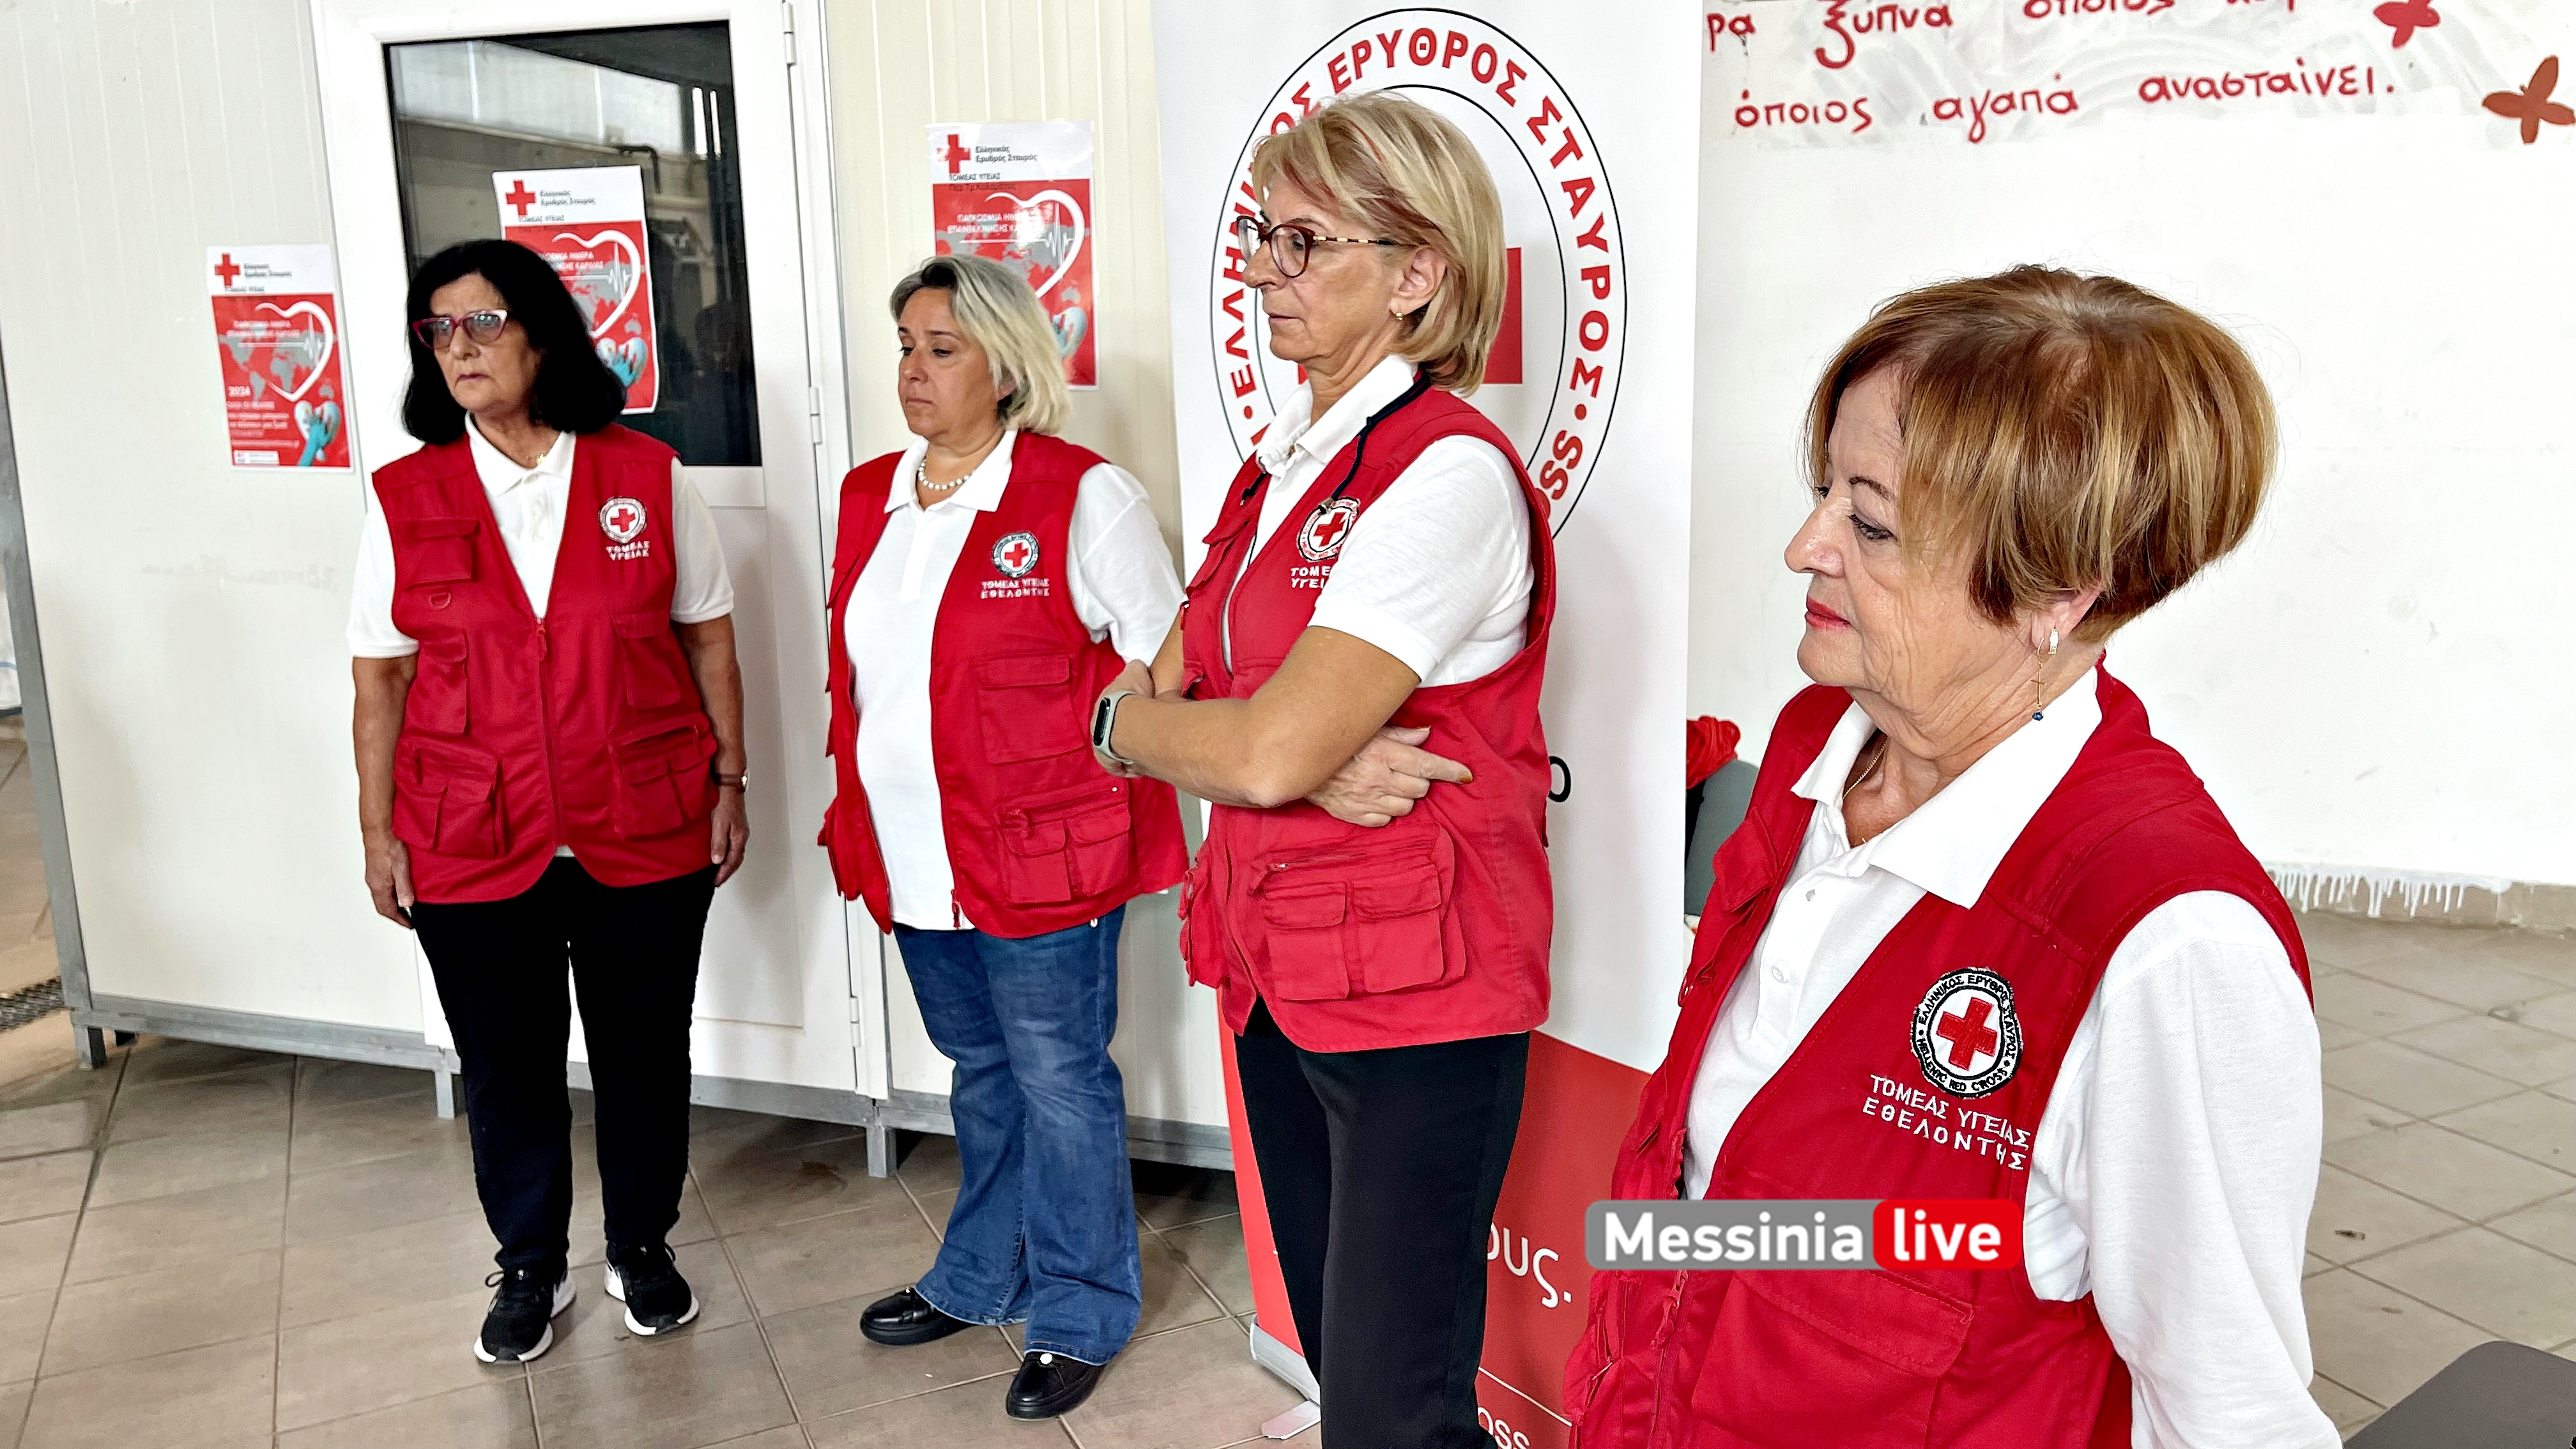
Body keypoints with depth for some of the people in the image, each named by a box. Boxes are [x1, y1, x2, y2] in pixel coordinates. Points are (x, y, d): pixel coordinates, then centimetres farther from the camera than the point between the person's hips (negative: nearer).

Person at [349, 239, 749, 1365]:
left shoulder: (647, 478, -1)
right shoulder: (404, 500, 0)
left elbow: (708, 639, 4)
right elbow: (381, 680, 3)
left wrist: (729, 784, 2)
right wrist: (378, 832, 2)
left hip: (645, 837, 0)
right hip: (471, 849, 1)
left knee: (644, 1053, 12)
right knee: (506, 1066, 12)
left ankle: (642, 1248, 35)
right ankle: (531, 1269, 34)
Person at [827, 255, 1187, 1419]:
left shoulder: (1083, 498, -12)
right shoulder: (870, 496, 9)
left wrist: (1084, 769, -9)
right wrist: (859, 819, 16)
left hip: (1039, 860, -6)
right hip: (916, 864, 6)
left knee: (1059, 1082, 6)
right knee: (981, 1072, 22)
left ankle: (1078, 1317, 24)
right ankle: (980, 1279, 40)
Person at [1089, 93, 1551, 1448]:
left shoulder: (1451, 472, -18)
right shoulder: (1281, 466, 10)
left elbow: (1271, 748, -26)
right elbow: (1144, 699, 5)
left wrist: (1134, 722, -5)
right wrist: (1310, 763, -14)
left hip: (1413, 1001, -8)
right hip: (1276, 980, 8)